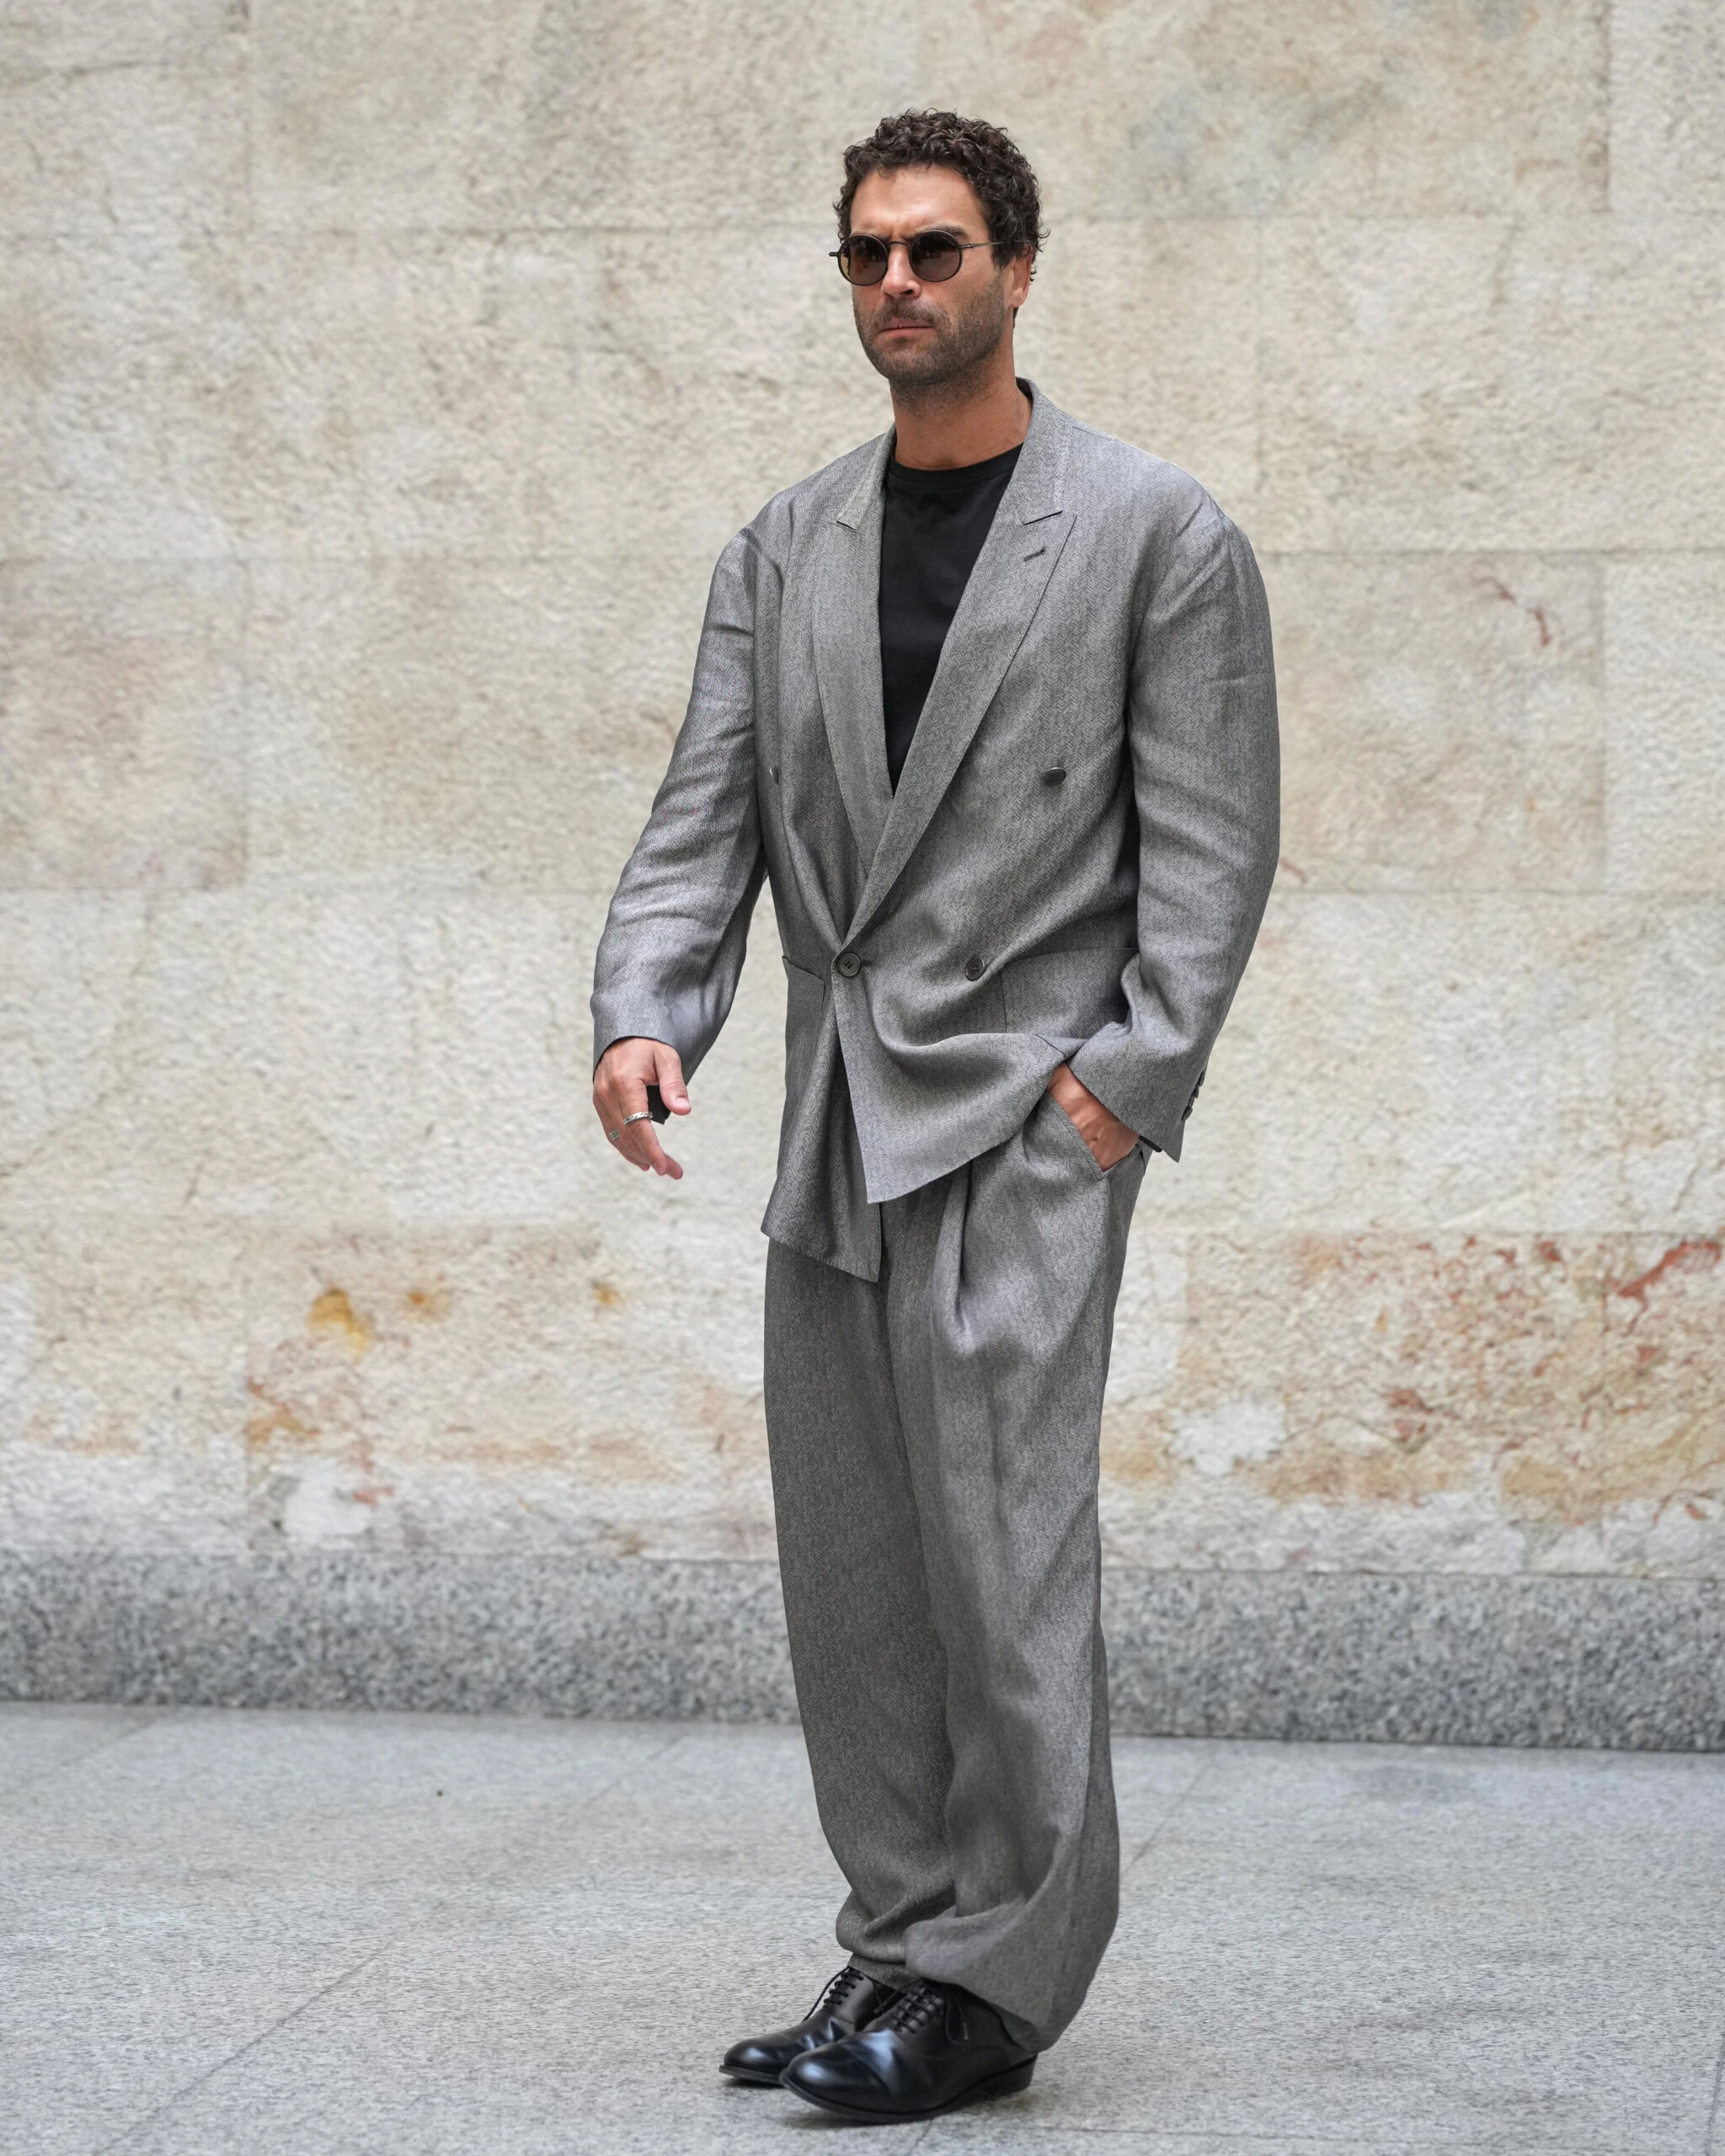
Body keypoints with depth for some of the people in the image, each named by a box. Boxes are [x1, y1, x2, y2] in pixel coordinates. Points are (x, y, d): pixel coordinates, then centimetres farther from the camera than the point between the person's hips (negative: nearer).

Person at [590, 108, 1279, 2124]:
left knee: (999, 1539, -10)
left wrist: (1130, 1074, -13)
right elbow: (707, 814, 7)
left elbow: (1209, 839, -4)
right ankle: (902, 1941, 17)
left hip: (1025, 1108, -6)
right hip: (837, 1123, 6)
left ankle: (995, 1977, -2)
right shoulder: (782, 551, 13)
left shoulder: (1157, 534, -1)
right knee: (848, 1562, 7)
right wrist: (644, 1013, -10)